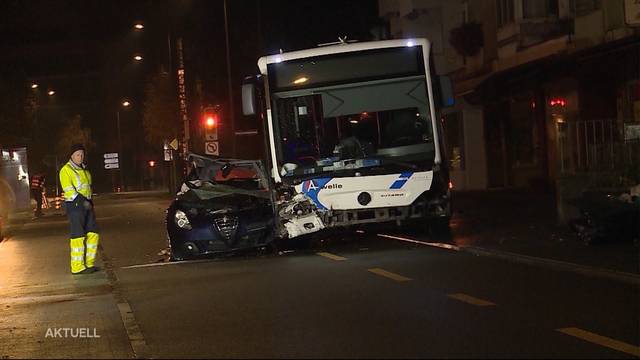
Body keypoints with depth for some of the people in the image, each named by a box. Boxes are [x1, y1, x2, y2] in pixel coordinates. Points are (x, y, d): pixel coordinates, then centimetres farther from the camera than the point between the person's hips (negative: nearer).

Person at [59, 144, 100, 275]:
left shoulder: (84, 169, 16)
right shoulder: (66, 170, -8)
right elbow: (69, 191, -16)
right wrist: (83, 201, -21)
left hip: (87, 204, 8)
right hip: (75, 205, -8)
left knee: (93, 233, 5)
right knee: (78, 236, -8)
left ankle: (89, 263, 13)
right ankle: (77, 267, -5)